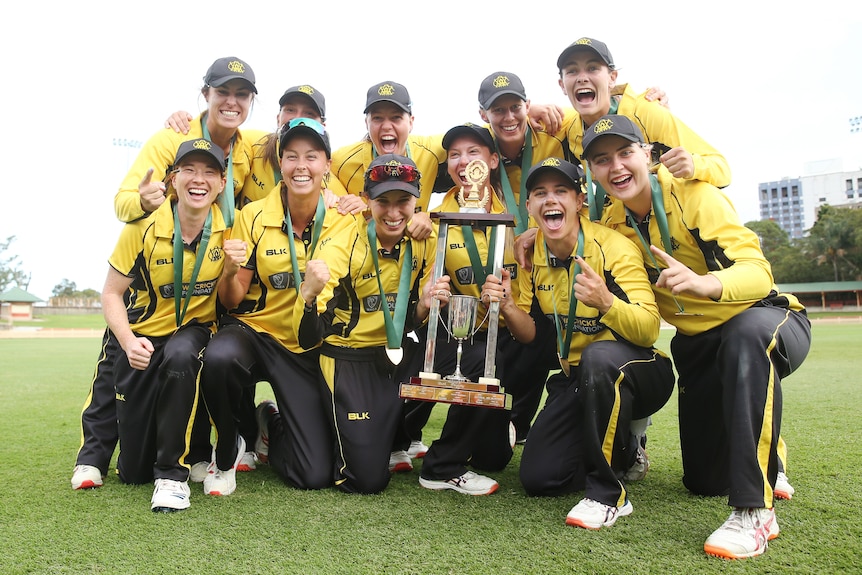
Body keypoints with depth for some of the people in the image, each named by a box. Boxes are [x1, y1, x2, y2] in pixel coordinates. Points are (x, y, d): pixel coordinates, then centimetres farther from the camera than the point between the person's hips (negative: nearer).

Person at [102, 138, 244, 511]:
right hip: (144, 339, 0)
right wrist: (128, 341, -23)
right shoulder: (143, 227, -14)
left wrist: (232, 267, -22)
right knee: (133, 472, 3)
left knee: (180, 355, -41)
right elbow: (111, 293, -7)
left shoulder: (228, 229, -9)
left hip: (194, 331, 0)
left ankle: (173, 473, -21)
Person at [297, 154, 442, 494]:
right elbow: (309, 339, -25)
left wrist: (425, 306, -17)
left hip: (397, 352, 6)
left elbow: (411, 322, 6)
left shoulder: (423, 243, -6)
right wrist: (308, 295, -45)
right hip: (349, 359, -6)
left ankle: (399, 438, 8)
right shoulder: (341, 248, -20)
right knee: (368, 479, -8)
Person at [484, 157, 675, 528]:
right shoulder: (532, 256, -3)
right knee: (538, 479, -3)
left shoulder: (613, 247, -20)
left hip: (639, 373, -5)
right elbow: (531, 335, 1)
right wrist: (507, 306, -21)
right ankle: (624, 449, 25)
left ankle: (608, 494, -22)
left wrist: (606, 301, -46)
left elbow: (649, 330, -26)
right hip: (577, 377, 6)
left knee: (599, 356, -40)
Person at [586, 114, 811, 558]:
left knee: (747, 334, -43)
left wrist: (701, 282, -50)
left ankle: (755, 508, -32)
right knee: (705, 482, 5)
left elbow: (758, 271, -30)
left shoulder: (692, 194, -20)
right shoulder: (612, 225, -4)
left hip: (766, 319, -5)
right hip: (697, 343, 5)